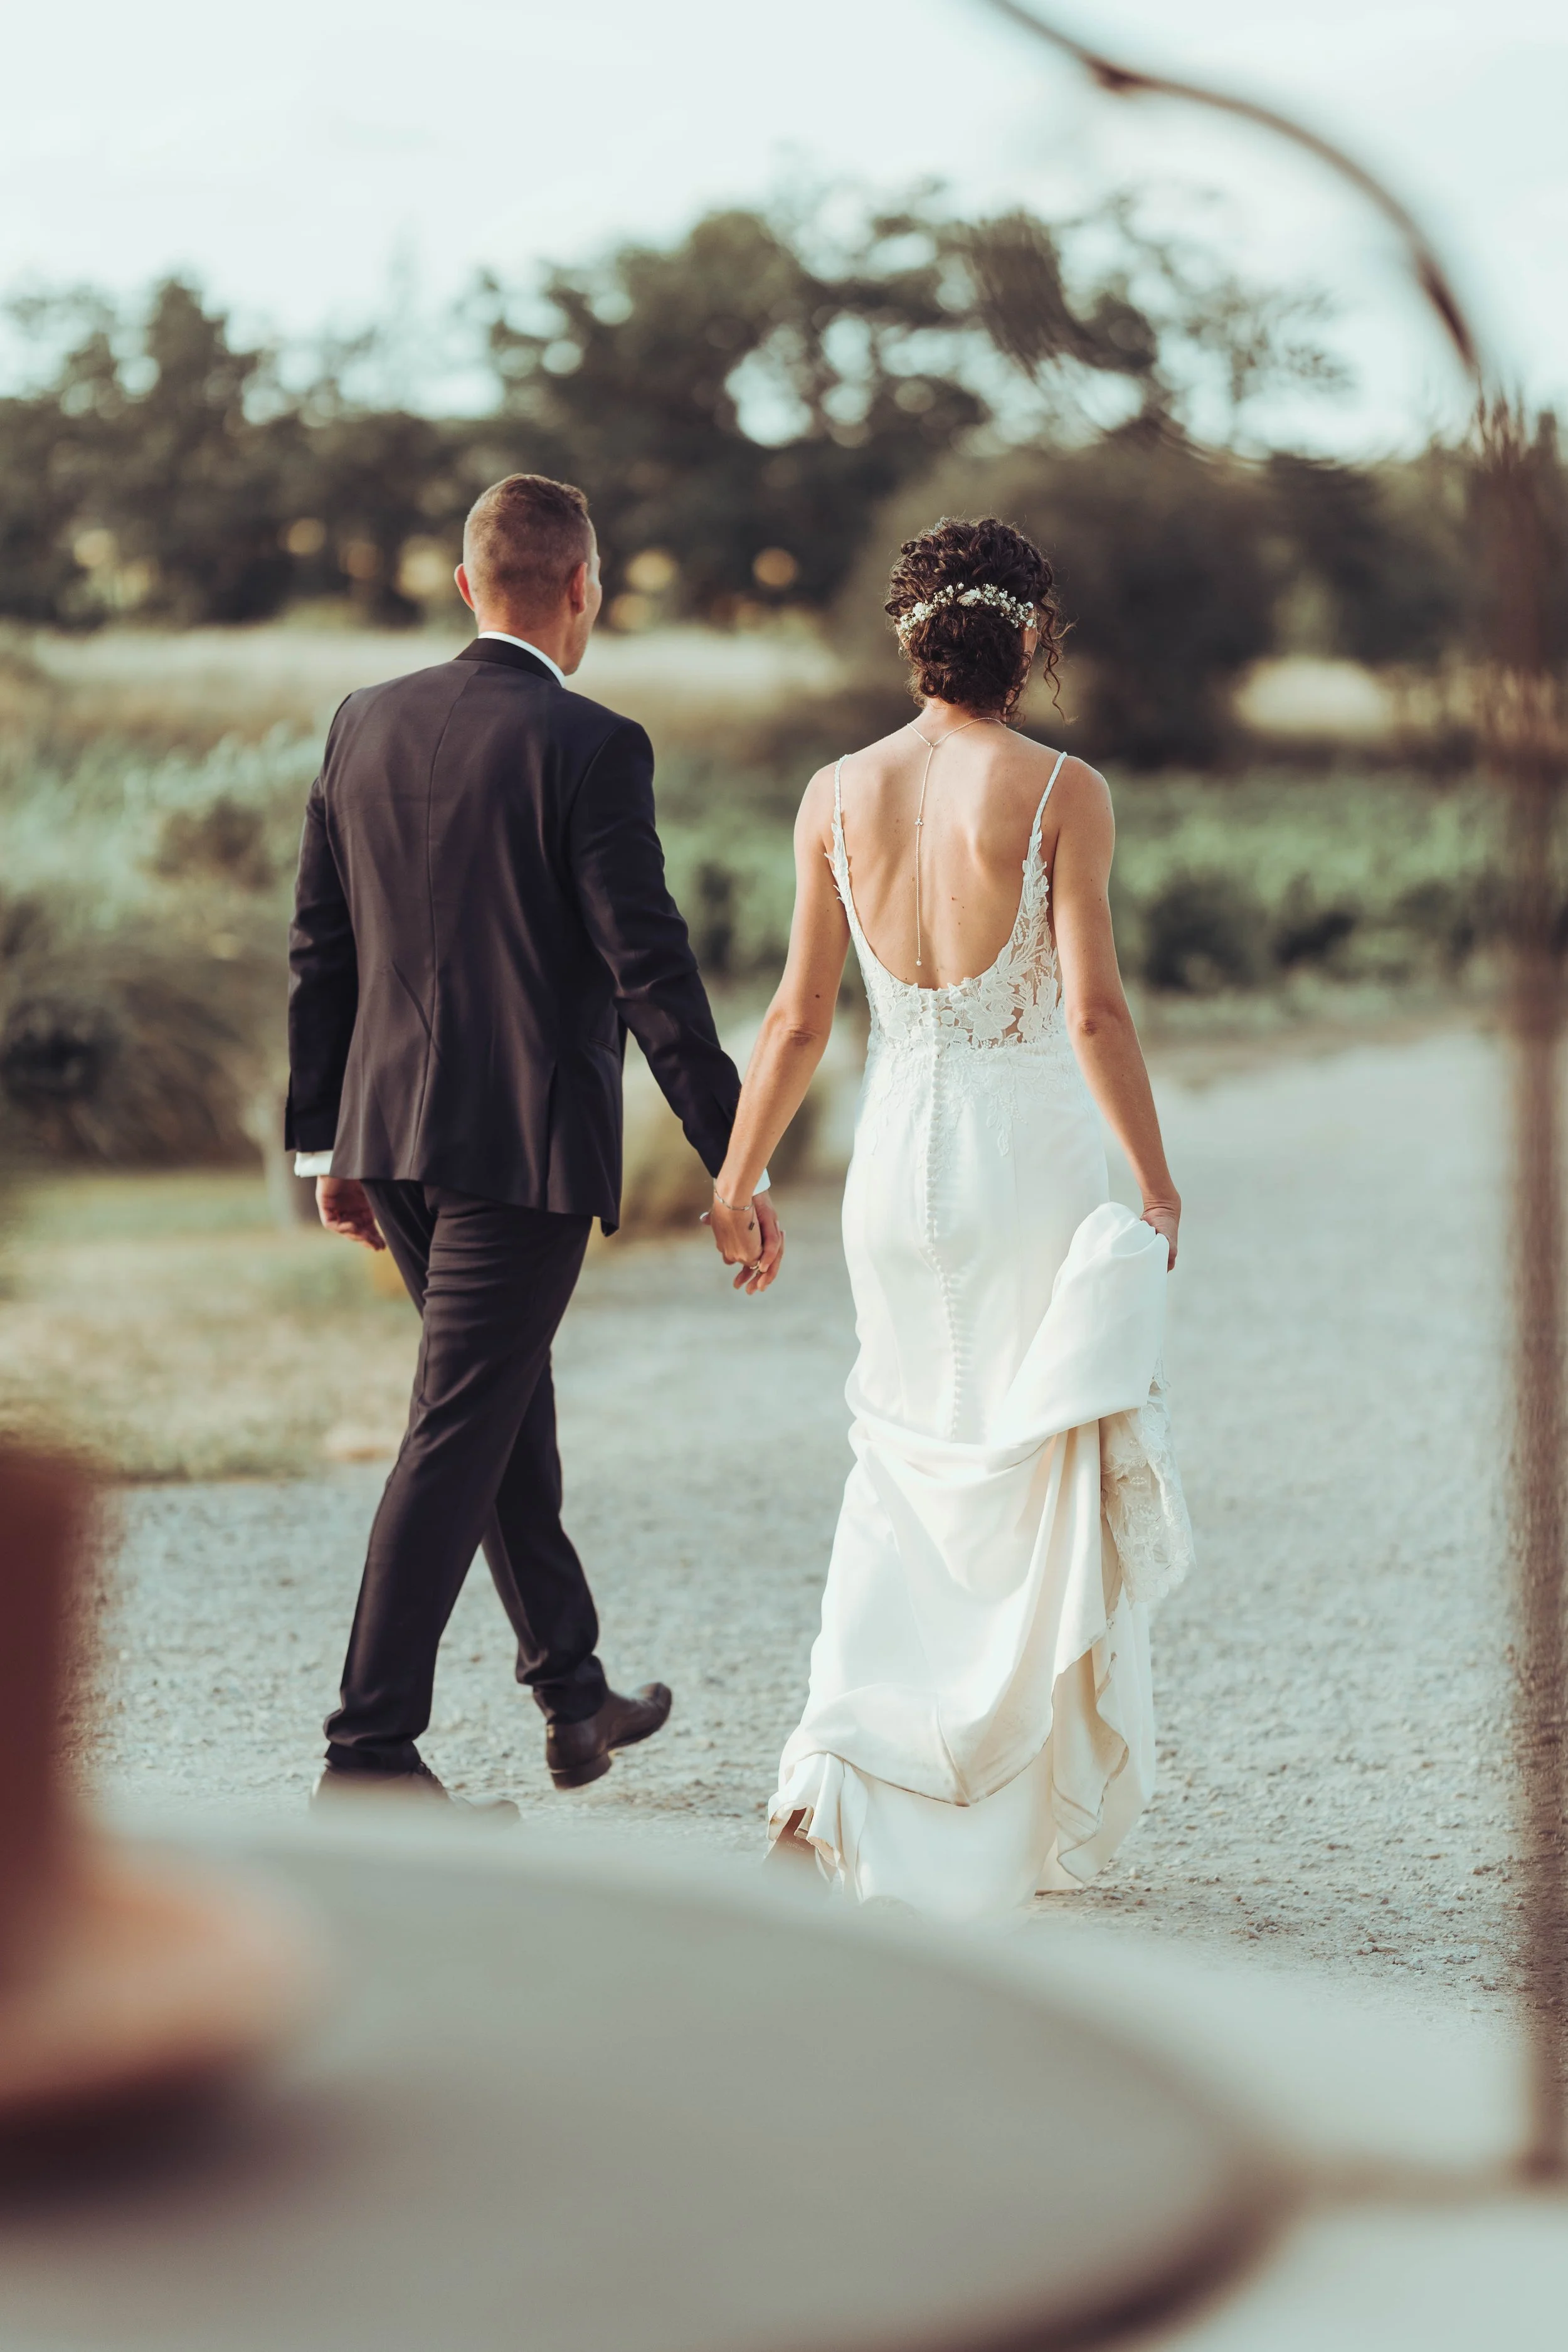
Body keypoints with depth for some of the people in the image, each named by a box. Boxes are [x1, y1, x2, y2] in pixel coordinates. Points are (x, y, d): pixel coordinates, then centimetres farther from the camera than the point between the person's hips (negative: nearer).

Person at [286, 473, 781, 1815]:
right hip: (526, 1144, -7)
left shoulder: (367, 725, 6)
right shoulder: (590, 748, -12)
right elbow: (650, 971, -15)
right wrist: (740, 1165, -10)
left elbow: (320, 948, 11)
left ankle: (576, 1698, 34)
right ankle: (371, 1747, -1)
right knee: (458, 1441, -2)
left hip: (390, 1135, 7)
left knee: (510, 1408, 20)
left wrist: (327, 1142, 18)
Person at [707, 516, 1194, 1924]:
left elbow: (801, 1018, 3)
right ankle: (1044, 1816, 18)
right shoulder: (1060, 793, -11)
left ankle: (845, 1768, 3)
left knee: (907, 1465, 18)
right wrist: (1157, 1183, -3)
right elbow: (1093, 1013, -14)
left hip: (899, 1155, 4)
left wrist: (739, 1179, 13)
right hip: (1032, 1153, -3)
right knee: (1051, 1476, 11)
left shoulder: (839, 794, 0)